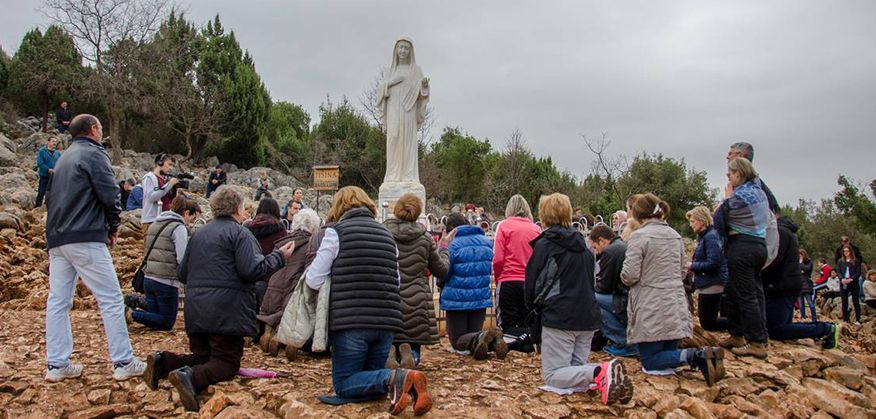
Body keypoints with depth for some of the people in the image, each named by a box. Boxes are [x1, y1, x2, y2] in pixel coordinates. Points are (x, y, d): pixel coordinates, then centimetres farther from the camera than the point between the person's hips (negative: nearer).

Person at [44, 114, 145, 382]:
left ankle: (56, 365, 10)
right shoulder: (94, 154, -4)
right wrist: (113, 226, 3)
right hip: (85, 239, -8)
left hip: (56, 239, 8)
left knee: (58, 301, 8)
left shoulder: (64, 158, 21)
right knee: (111, 299, -4)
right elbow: (109, 194, -12)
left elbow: (52, 197, 22)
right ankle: (123, 362, -3)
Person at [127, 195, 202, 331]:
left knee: (156, 320, 17)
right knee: (166, 324, 5)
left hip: (148, 278, 8)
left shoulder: (155, 224, 15)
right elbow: (183, 259, -18)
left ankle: (133, 303, -4)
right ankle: (132, 314, -12)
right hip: (166, 282, -8)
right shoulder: (179, 228, -12)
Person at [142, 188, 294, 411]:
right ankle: (191, 377, -30)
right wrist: (279, 256, -5)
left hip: (195, 311, 7)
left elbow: (181, 273, 20)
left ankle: (162, 362, -7)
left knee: (201, 356, 19)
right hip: (226, 311, -7)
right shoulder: (239, 233, -6)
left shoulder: (198, 233, 16)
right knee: (227, 361, -1)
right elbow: (251, 270, -17)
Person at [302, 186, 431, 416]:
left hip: (351, 322, -5)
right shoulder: (386, 234, 14)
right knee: (371, 377, 20)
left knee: (344, 384, 8)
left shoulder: (336, 232, -2)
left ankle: (394, 379, -20)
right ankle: (406, 383, -12)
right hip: (387, 321, 5)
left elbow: (313, 281, -4)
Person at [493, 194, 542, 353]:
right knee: (527, 326, 13)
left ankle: (529, 337, -24)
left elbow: (498, 259, -7)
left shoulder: (504, 226, -3)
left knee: (507, 329, 3)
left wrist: (498, 280, 10)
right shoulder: (536, 229, 7)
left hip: (509, 282, -3)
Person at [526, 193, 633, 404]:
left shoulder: (544, 244, -6)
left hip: (559, 316, -7)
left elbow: (533, 283, -3)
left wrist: (533, 308, 14)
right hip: (587, 315, 7)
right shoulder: (581, 243, 15)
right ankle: (611, 373, -13)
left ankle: (598, 373, -29)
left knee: (553, 375, -3)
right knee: (577, 367, 16)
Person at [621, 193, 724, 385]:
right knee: (668, 353, 15)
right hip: (676, 306, 7)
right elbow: (682, 272, 19)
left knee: (650, 363, 2)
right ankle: (702, 356, -14)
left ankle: (691, 356, -24)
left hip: (651, 309, -7)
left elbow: (629, 275, -16)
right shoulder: (676, 236, 11)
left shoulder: (639, 236, -12)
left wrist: (624, 277, 6)